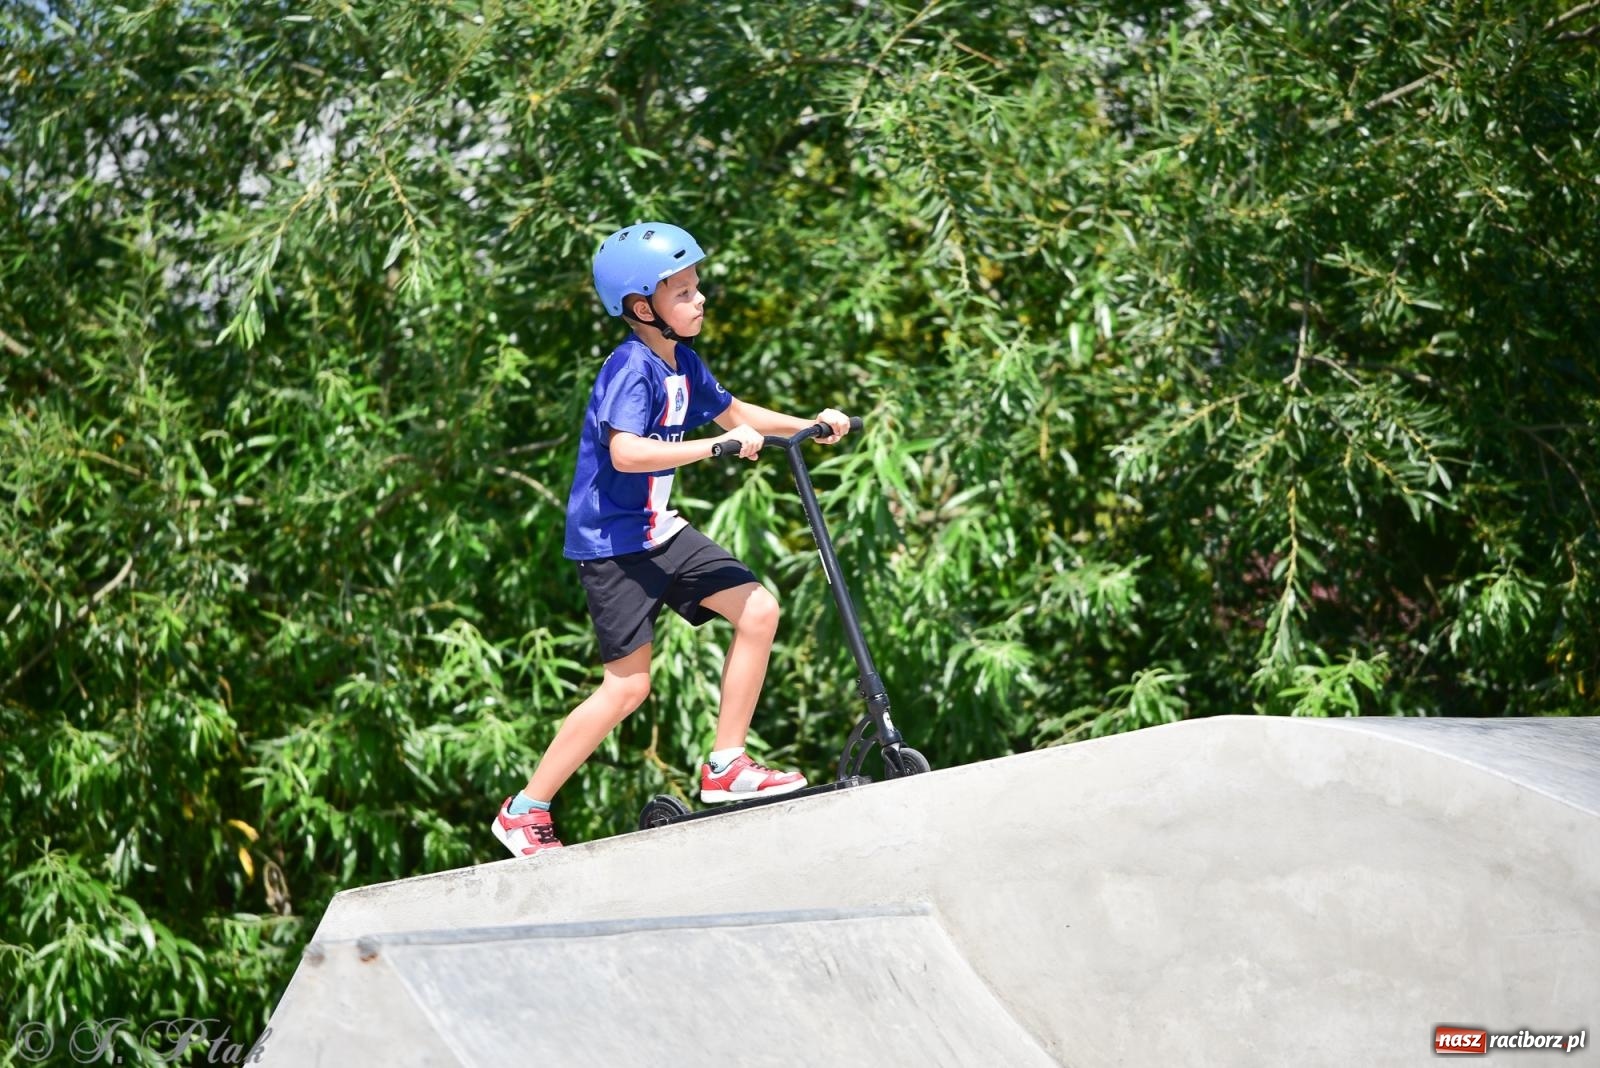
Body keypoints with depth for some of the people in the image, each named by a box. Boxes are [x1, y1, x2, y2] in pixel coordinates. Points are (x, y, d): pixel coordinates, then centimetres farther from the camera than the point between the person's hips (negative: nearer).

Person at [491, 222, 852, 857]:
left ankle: (725, 768, 6)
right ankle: (524, 811, 3)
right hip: (611, 540, -9)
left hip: (658, 531, 9)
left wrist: (809, 425, 15)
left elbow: (729, 412, 25)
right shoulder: (631, 370, -21)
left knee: (758, 611, -2)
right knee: (628, 685, -8)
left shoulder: (683, 364, 6)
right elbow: (626, 452, -37)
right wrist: (718, 446, -40)